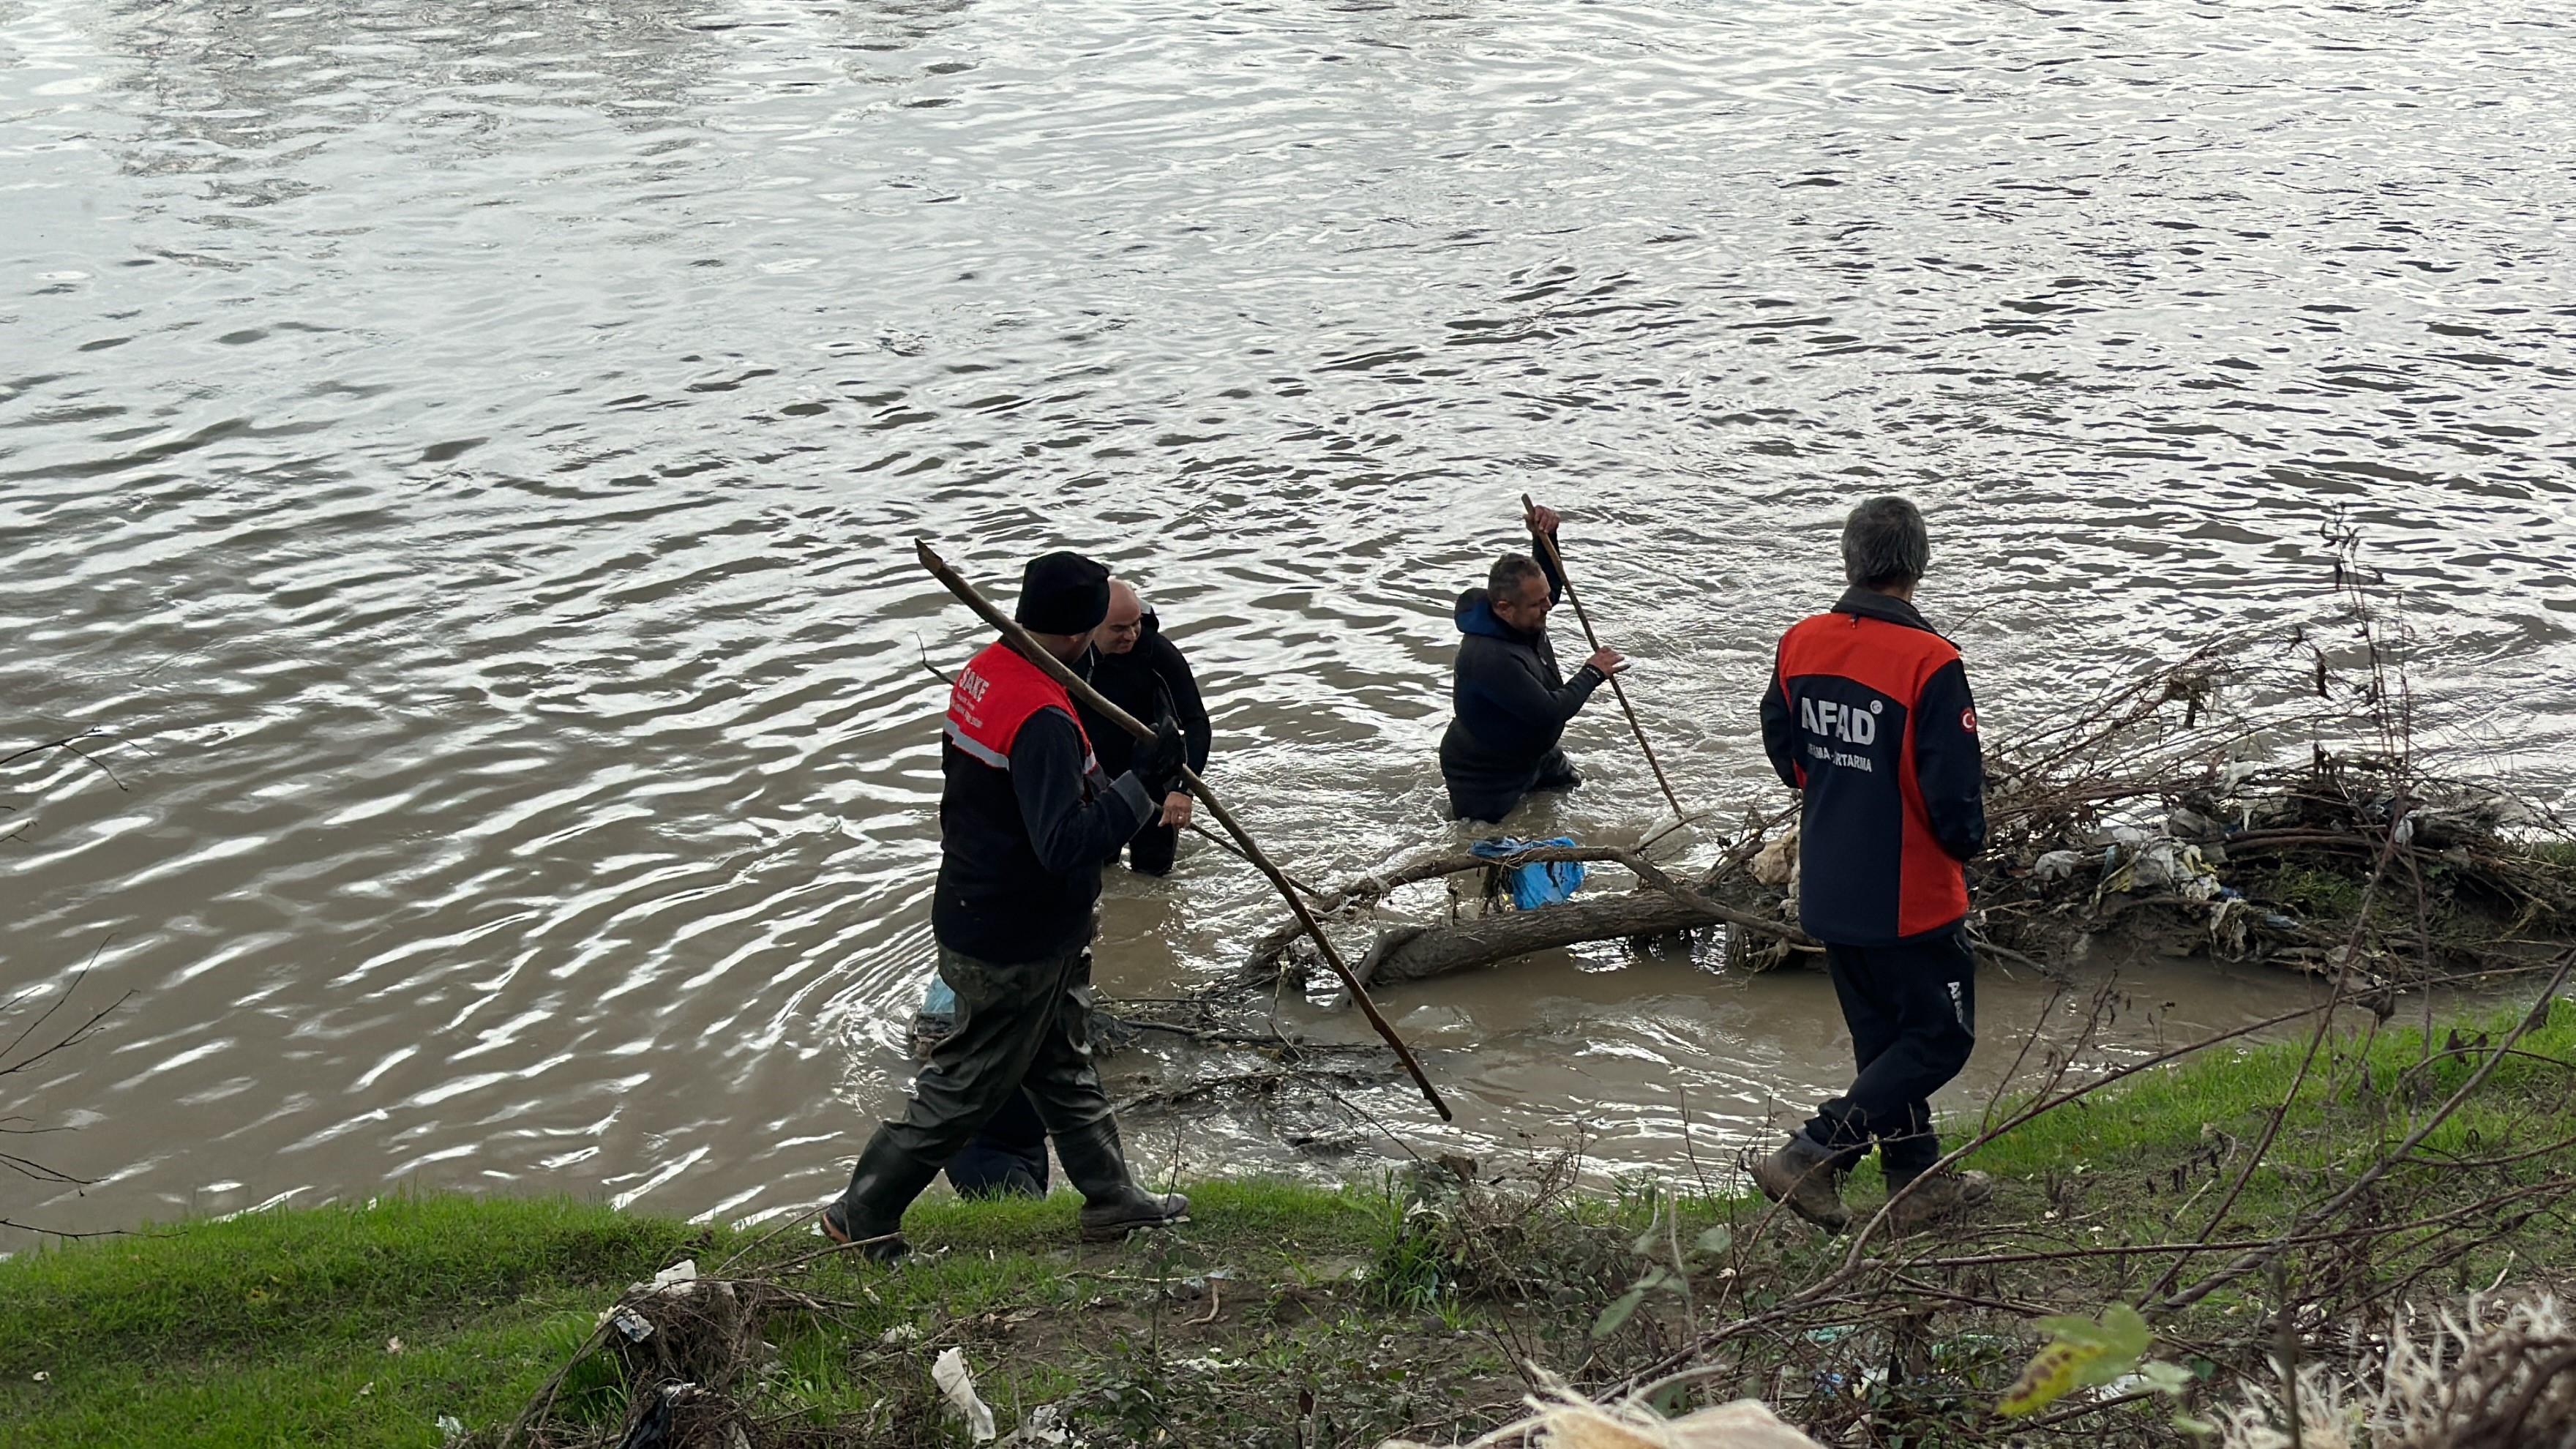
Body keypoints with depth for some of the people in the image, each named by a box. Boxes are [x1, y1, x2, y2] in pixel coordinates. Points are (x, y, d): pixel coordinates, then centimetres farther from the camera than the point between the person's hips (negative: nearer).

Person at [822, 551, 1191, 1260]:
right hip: (1014, 948, -10)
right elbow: (1066, 844, -36)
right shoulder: (1043, 721, -32)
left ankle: (1111, 1195, 37)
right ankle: (864, 1214, 19)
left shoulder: (983, 671, -2)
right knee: (965, 1087, 7)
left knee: (1064, 1065, 22)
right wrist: (1142, 784, -33)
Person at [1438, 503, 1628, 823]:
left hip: (1536, 754, 9)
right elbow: (1551, 711, -37)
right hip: (1486, 777, -9)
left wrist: (1544, 537, -10)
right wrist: (1592, 673, -22)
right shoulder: (1489, 658, -38)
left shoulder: (1523, 618, -11)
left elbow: (1549, 583, 11)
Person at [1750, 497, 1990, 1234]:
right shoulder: (1929, 662, -22)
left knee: (1882, 1036, 19)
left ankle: (1918, 1182, 28)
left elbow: (1783, 750, 10)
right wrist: (1964, 843, 1)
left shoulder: (1800, 643, -2)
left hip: (1827, 890, 7)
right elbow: (1954, 788, -20)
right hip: (1911, 896, -7)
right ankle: (1811, 1157, -4)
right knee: (1938, 1037, 7)